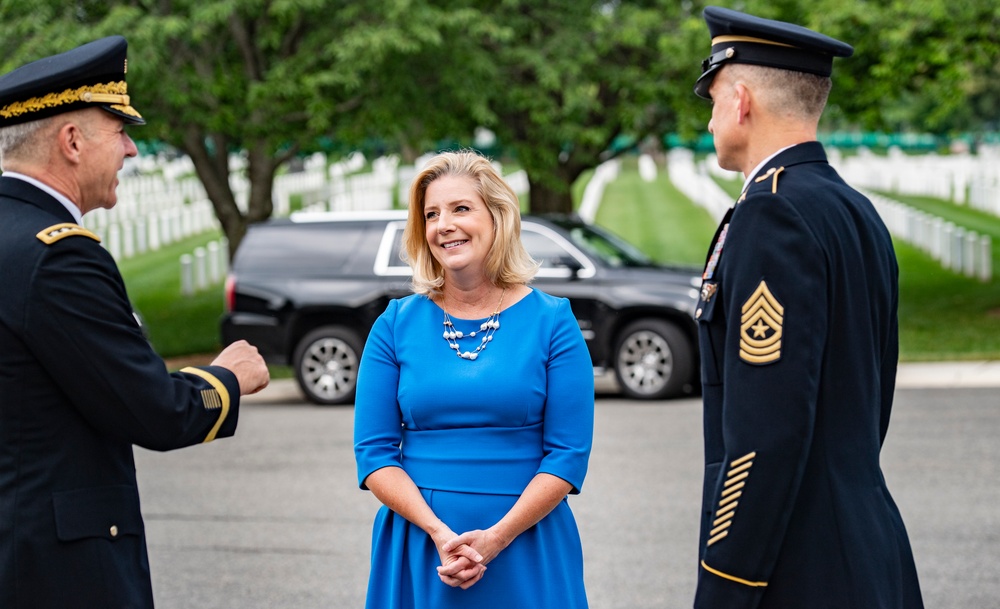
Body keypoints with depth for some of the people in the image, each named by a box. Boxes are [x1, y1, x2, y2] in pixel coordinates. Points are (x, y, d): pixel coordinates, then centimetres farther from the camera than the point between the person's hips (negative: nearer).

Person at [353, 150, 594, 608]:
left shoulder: (552, 322, -2)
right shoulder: (396, 325, 3)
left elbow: (569, 453, -6)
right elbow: (373, 451, 0)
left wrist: (496, 537, -16)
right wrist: (440, 533, -14)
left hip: (524, 554, -1)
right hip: (419, 551, 1)